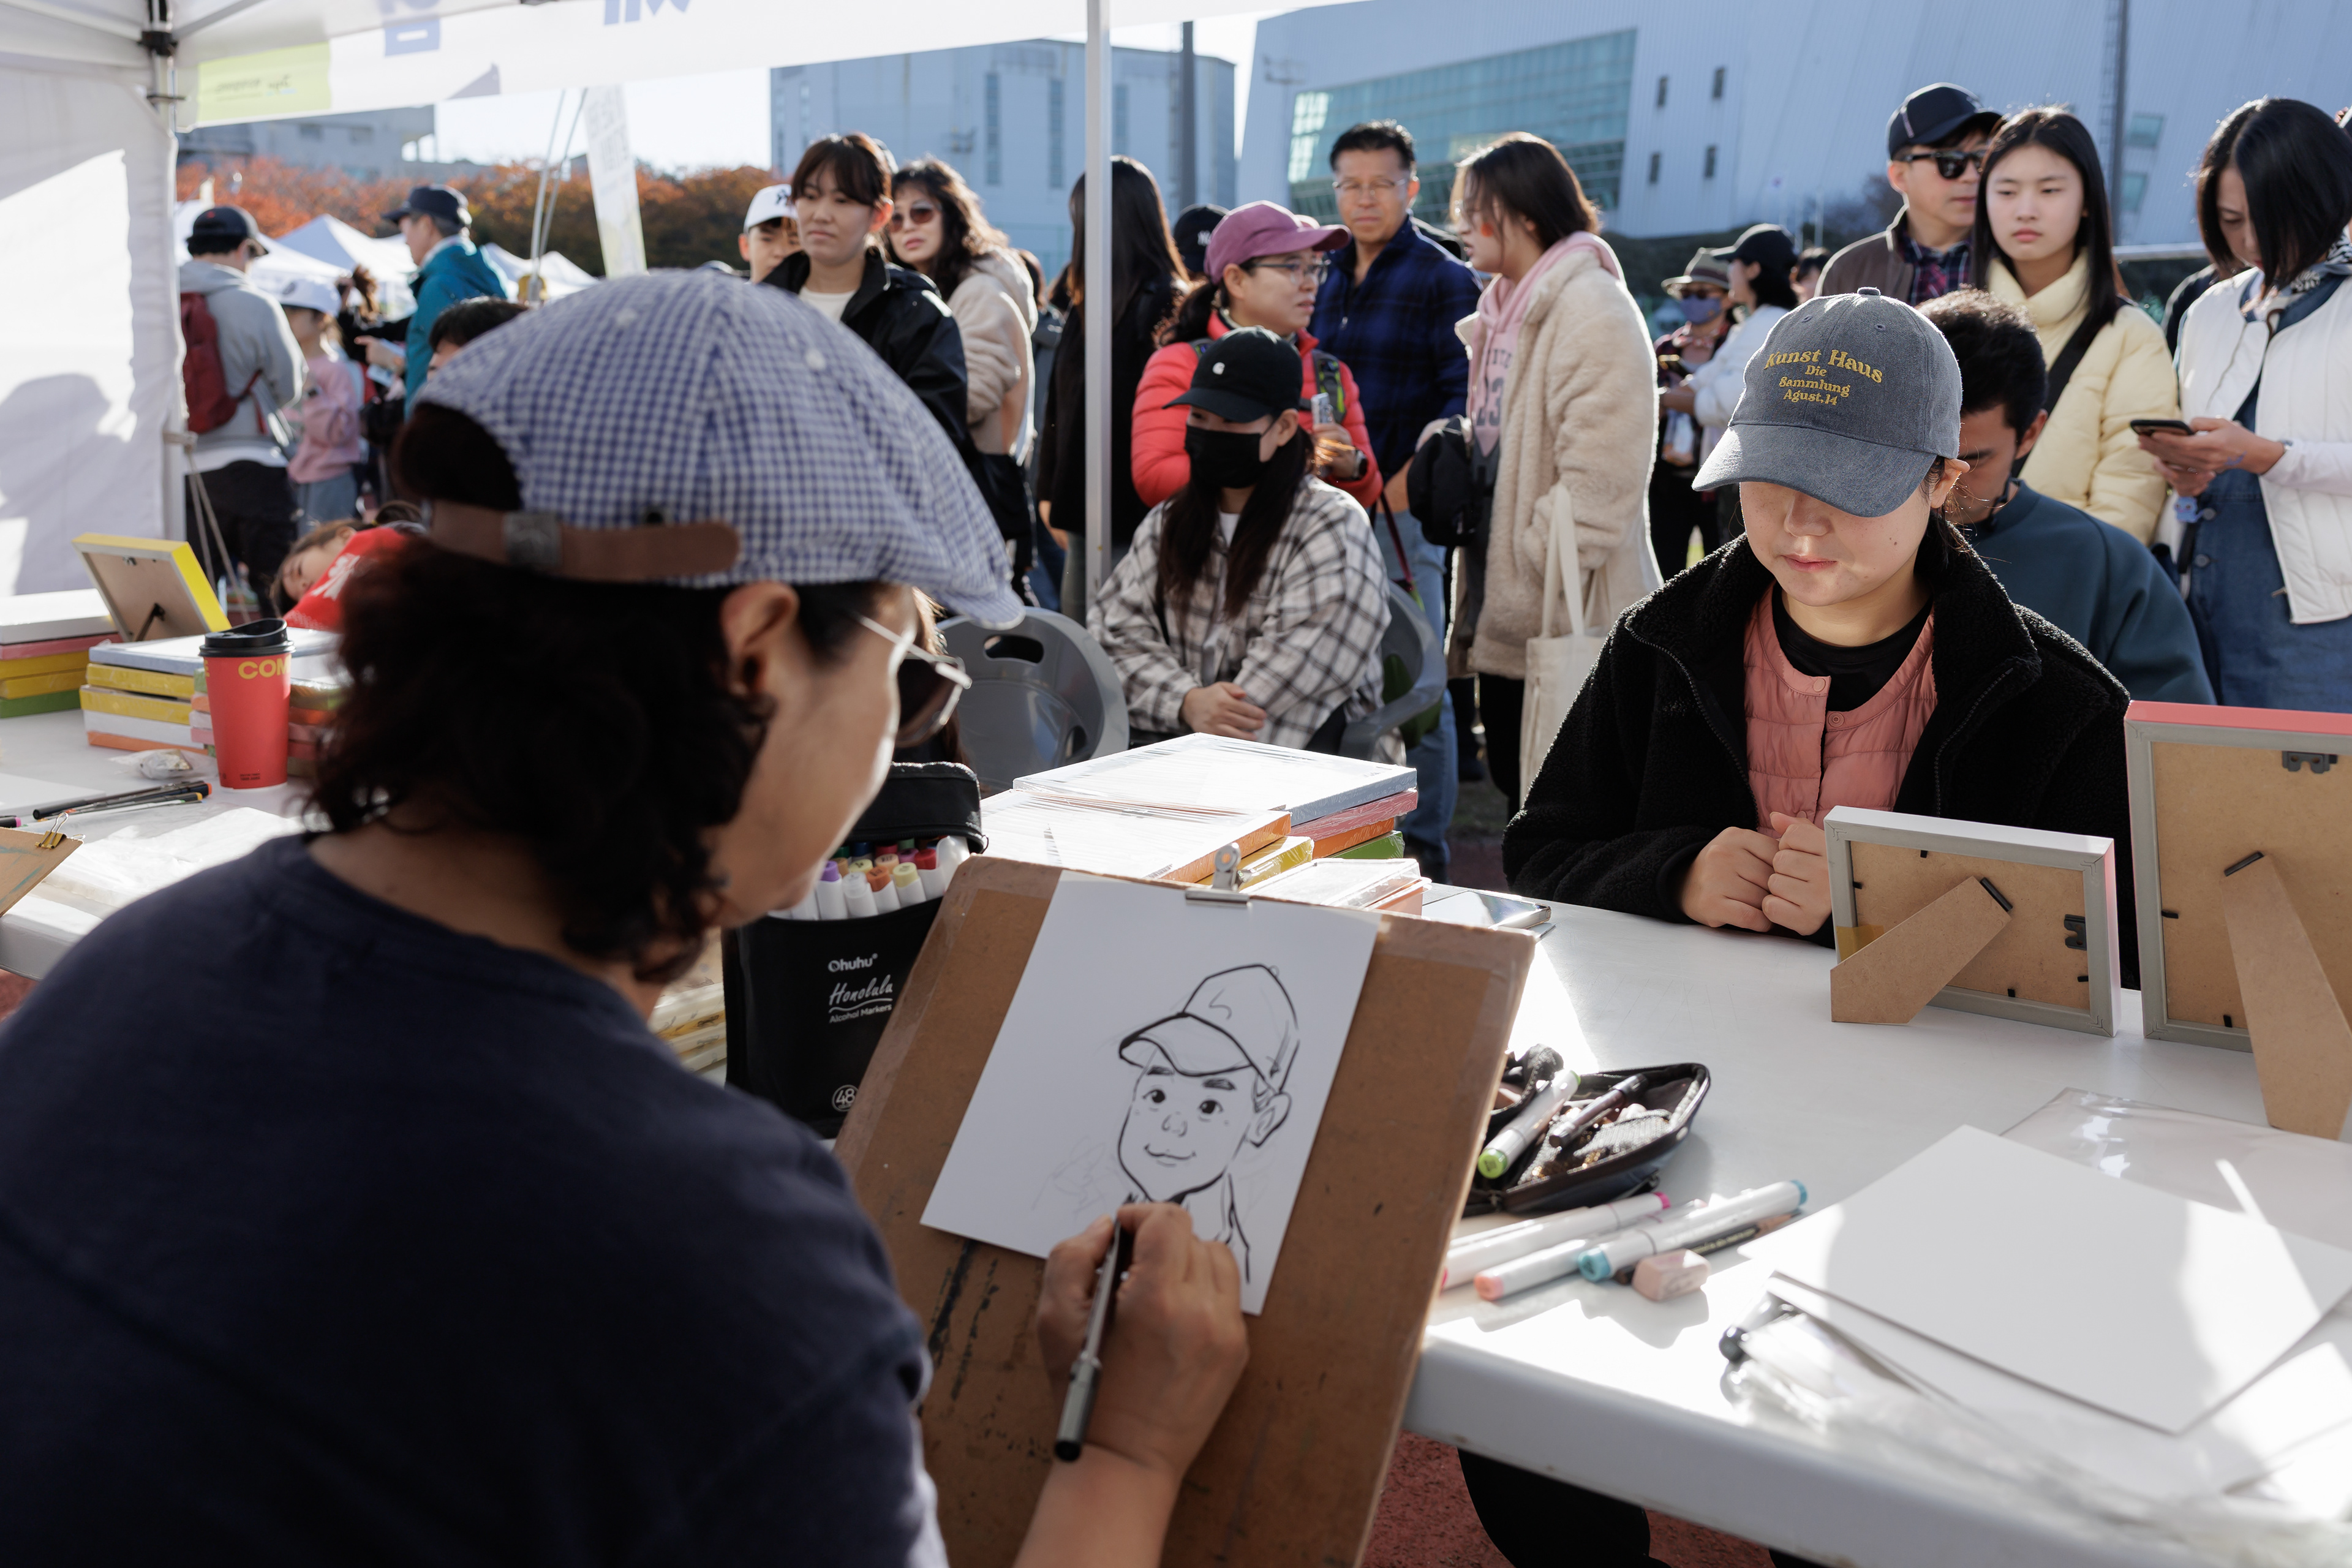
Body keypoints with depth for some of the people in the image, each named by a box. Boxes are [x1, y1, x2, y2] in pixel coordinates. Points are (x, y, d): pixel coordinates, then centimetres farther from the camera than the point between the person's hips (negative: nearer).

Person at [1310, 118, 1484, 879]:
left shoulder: (1443, 279, -3)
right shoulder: (1328, 278, 17)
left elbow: (1465, 396, -10)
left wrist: (1403, 485, -18)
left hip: (1405, 507, -6)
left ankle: (1422, 844, 5)